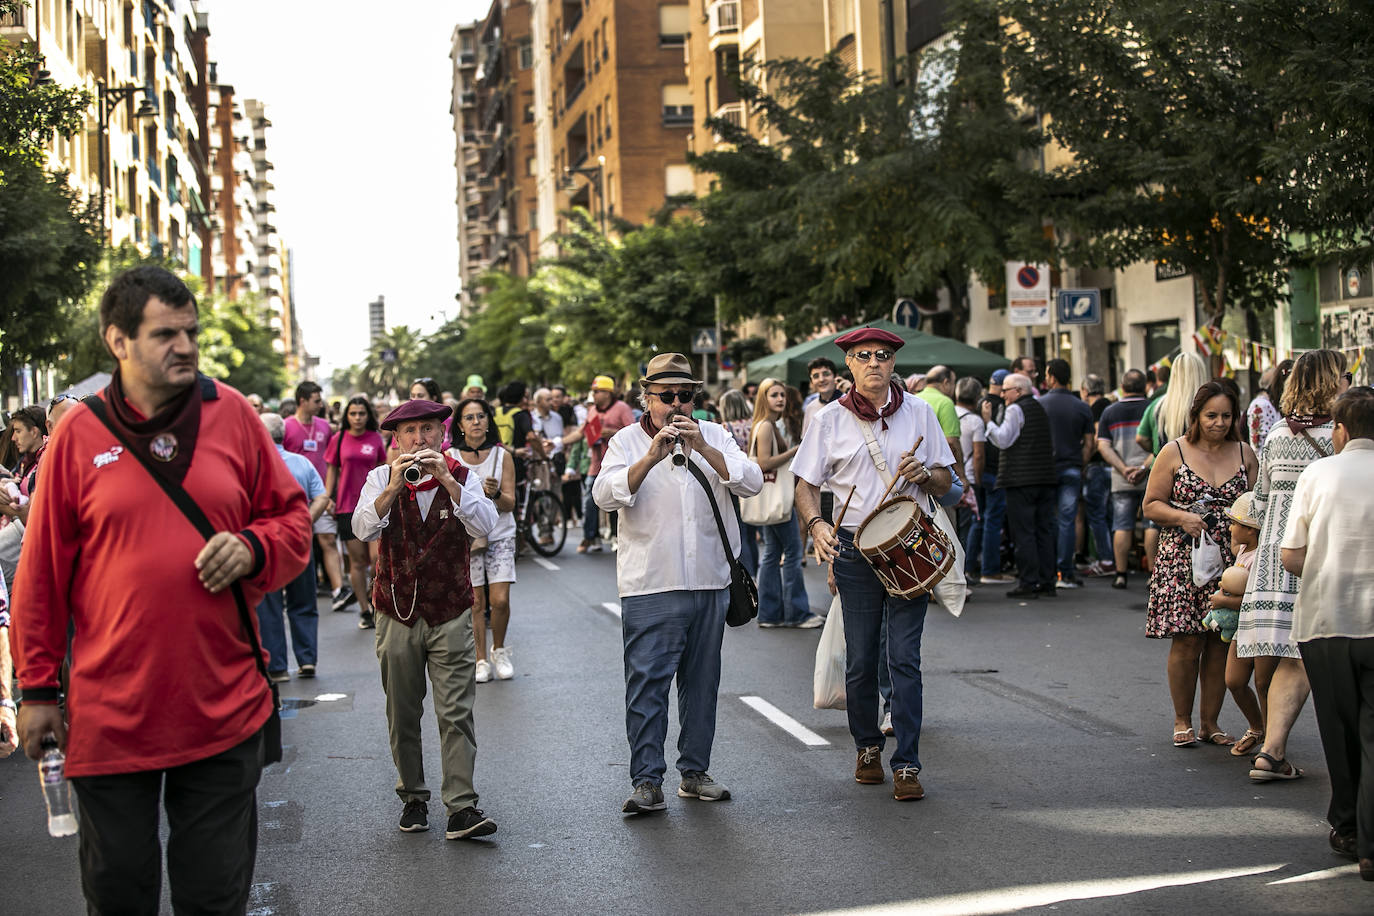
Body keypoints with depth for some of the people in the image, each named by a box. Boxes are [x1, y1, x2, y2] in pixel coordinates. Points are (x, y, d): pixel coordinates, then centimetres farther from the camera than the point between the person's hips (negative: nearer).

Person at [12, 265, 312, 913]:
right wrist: (38, 689, 4)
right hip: (110, 713, -1)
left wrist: (251, 548, -12)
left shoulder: (232, 415, 2)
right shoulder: (80, 435, -2)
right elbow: (43, 572, 3)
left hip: (224, 708, 1)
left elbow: (293, 519, 10)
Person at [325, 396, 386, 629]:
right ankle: (365, 610, 12)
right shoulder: (339, 439, 4)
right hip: (347, 505, 0)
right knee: (357, 560, 2)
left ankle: (373, 594, 15)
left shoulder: (376, 439, 5)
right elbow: (332, 472, 9)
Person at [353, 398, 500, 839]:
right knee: (402, 716, 8)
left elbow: (484, 526, -15)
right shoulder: (381, 478, 3)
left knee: (456, 713, -8)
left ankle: (462, 807, -8)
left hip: (451, 613, -1)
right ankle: (413, 798, 21)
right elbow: (363, 529, -13)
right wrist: (394, 487, -26)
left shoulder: (462, 478, 2)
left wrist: (447, 480, -24)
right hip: (397, 614, 1)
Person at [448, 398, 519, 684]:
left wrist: (496, 493, -23)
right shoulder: (450, 458, 1)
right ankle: (481, 660, 11)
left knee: (500, 600, -9)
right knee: (476, 601, -1)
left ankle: (499, 650, 16)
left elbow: (510, 504, -3)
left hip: (500, 534, 0)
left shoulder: (502, 456, 0)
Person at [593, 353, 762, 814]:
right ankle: (647, 781, -4)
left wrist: (703, 449, -17)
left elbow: (752, 483, -5)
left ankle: (695, 772, 21)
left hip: (710, 583, 3)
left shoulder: (714, 436, 10)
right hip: (649, 586, -3)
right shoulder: (627, 441, 2)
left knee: (702, 682, 10)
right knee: (646, 683, -7)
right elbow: (605, 495, -13)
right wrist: (651, 458, -26)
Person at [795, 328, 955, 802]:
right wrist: (816, 522, -14)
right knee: (860, 659, 6)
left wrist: (925, 474, -12)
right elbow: (806, 484, 5)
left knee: (904, 657, -6)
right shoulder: (829, 419, 3)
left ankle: (907, 765, -3)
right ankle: (867, 747, 27)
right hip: (854, 548, 0)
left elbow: (945, 481, 11)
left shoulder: (918, 412, 6)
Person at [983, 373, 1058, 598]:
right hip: (1045, 478, 8)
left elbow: (1003, 440, -13)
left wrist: (988, 421, -4)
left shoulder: (1016, 410, -7)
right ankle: (1047, 582, 11)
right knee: (1044, 531, 9)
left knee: (1024, 533, -6)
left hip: (1021, 480, -8)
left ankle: (1027, 583, -8)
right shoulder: (1041, 409, 18)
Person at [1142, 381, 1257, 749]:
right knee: (1187, 642, -4)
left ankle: (1210, 722, 14)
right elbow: (1151, 505, 2)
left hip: (1229, 562, 3)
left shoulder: (1244, 453, 10)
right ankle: (1182, 722, 11)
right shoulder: (1174, 452, 2)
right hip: (1183, 560, -2)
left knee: (1220, 643, 3)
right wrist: (1182, 517, -14)